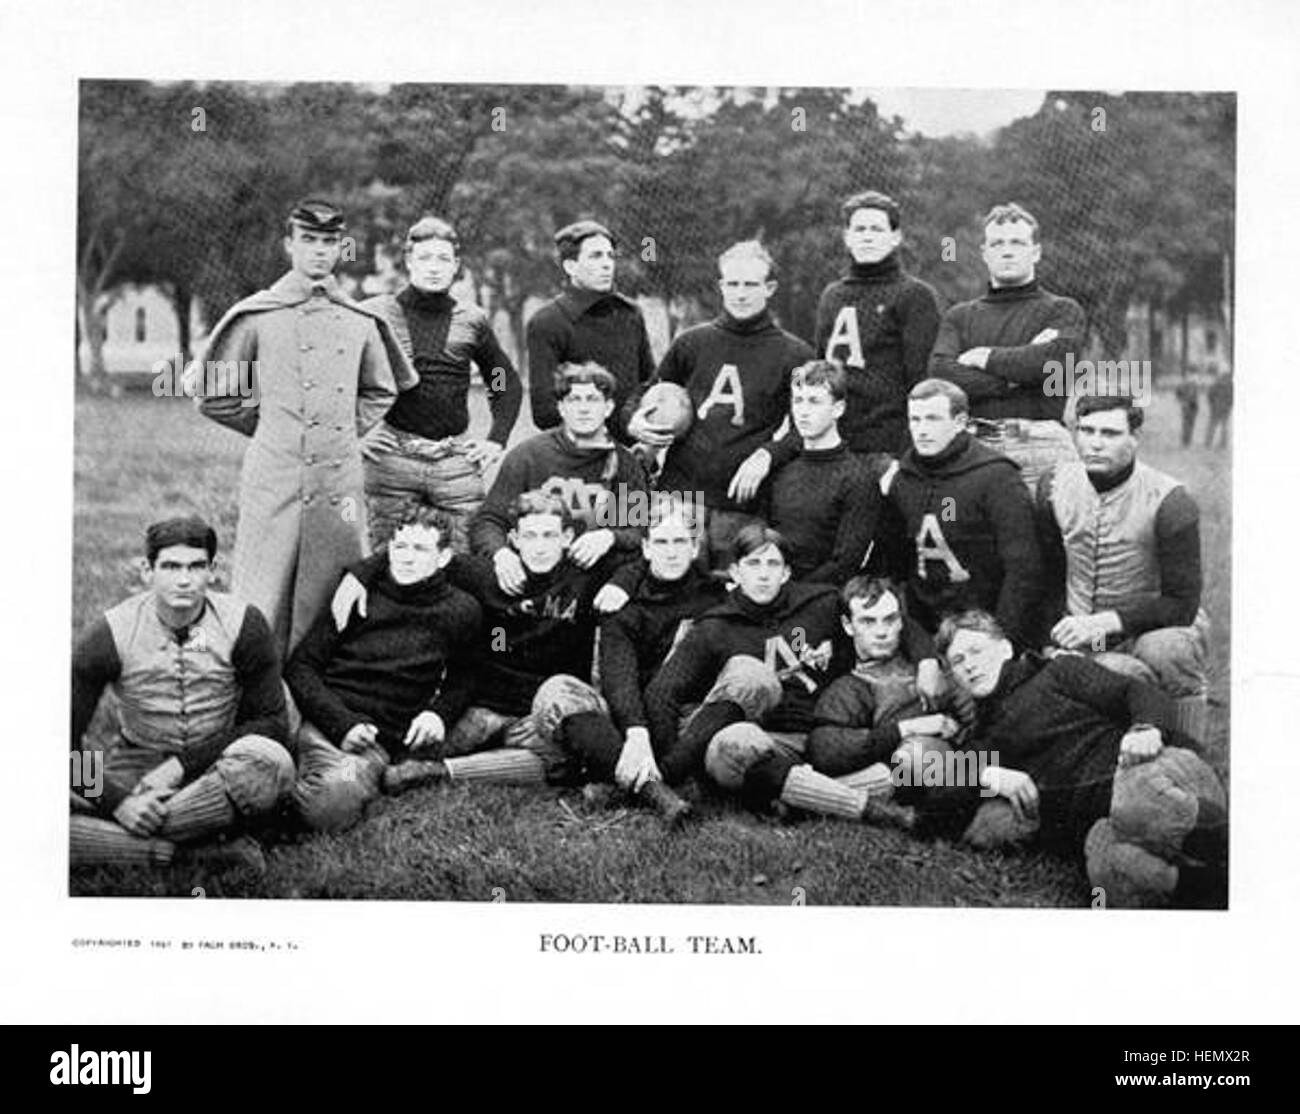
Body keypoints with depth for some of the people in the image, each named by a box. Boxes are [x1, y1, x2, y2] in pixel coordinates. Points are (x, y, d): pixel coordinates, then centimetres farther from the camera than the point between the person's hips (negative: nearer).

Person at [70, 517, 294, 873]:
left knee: (270, 761, -37)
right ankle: (193, 853, -30)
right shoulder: (112, 633, -9)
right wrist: (116, 800, -24)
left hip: (218, 770, 0)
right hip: (135, 770, 0)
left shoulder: (243, 624, -8)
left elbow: (271, 723, -7)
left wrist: (182, 764, -17)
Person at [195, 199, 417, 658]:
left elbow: (380, 393, 28)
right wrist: (274, 428, 8)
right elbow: (214, 397, 8)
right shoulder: (256, 316, 2)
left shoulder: (362, 321, 12)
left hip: (341, 480, 4)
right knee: (263, 604, -3)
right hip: (275, 478, -3)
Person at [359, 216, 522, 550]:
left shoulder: (472, 320, 10)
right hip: (392, 457, -2)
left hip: (457, 460, 2)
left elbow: (508, 385, 24)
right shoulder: (375, 314, 1)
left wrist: (497, 440, 13)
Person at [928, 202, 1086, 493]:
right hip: (975, 446, 2)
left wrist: (985, 357, 2)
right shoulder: (959, 317, 18)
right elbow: (940, 372, 0)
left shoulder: (1062, 310, 12)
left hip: (1040, 445, -2)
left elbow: (1052, 360, -8)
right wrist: (1016, 377, -6)